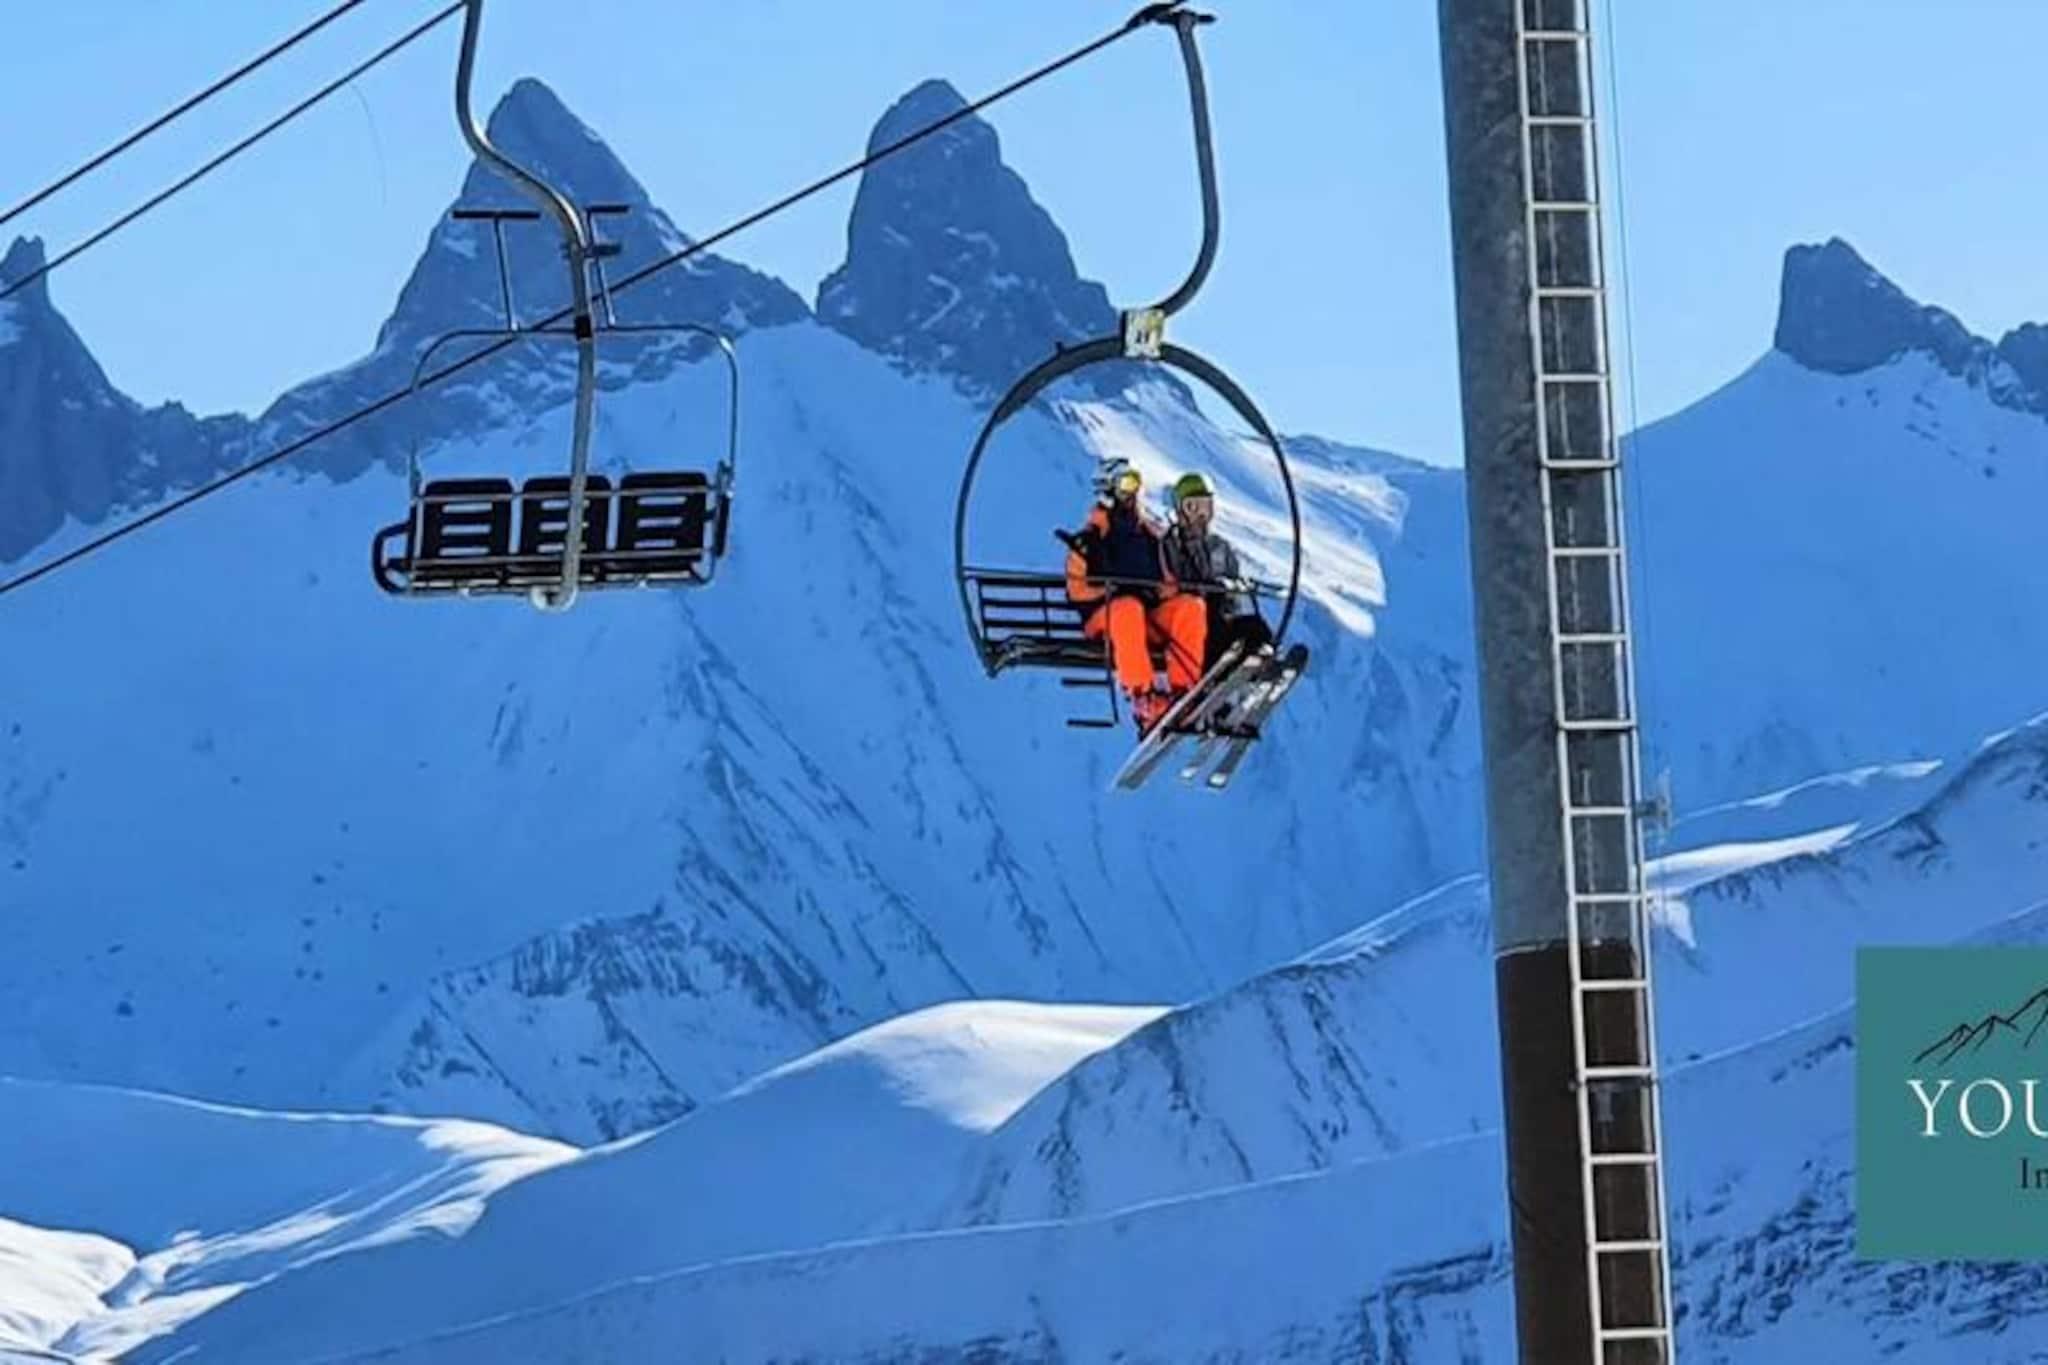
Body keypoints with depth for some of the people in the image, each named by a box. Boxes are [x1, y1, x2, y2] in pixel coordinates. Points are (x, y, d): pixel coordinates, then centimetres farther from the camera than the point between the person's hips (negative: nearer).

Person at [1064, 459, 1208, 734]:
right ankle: (1142, 699, -51)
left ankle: (1182, 690, -35)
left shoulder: (1150, 536, 24)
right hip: (1105, 617, -4)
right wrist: (1109, 590, -13)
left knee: (1191, 607, -26)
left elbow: (1168, 585, 22)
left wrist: (1160, 591, -1)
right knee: (1129, 608, -40)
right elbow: (1077, 590, 3)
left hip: (1151, 615, 4)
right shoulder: (1088, 539, 11)